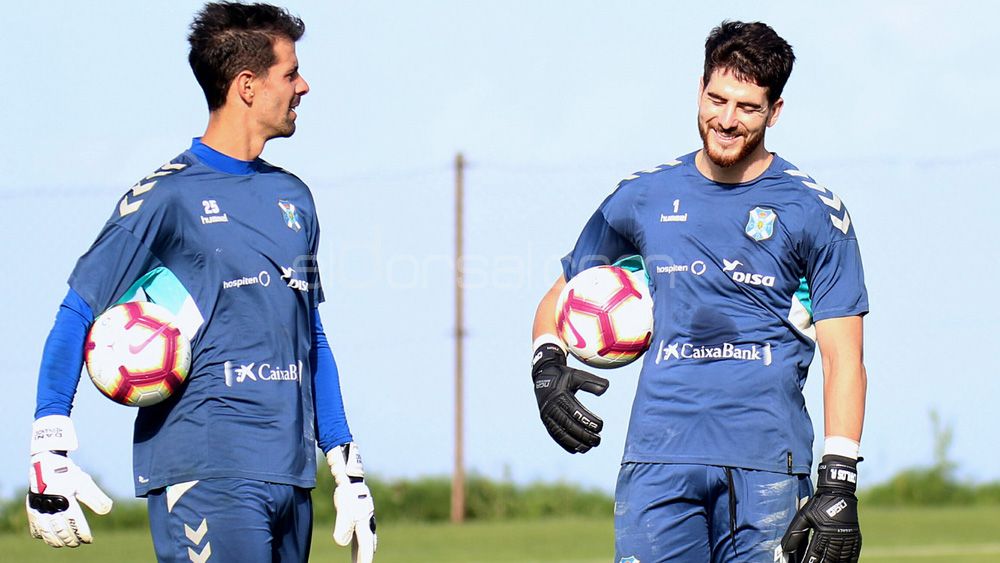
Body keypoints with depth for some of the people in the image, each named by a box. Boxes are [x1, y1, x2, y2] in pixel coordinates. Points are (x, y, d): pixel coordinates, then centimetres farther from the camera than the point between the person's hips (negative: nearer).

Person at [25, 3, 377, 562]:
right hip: (204, 475, -7)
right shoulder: (168, 196, -3)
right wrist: (50, 458, -11)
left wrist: (349, 471, 21)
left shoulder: (293, 198, 18)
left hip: (290, 476, 7)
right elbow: (76, 318, -3)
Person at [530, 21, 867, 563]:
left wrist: (839, 484, -9)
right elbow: (560, 296, 25)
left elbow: (843, 360, 1)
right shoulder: (645, 196, 13)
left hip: (766, 466, -2)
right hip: (658, 454, 2)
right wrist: (547, 366, 2)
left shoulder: (813, 211, 4)